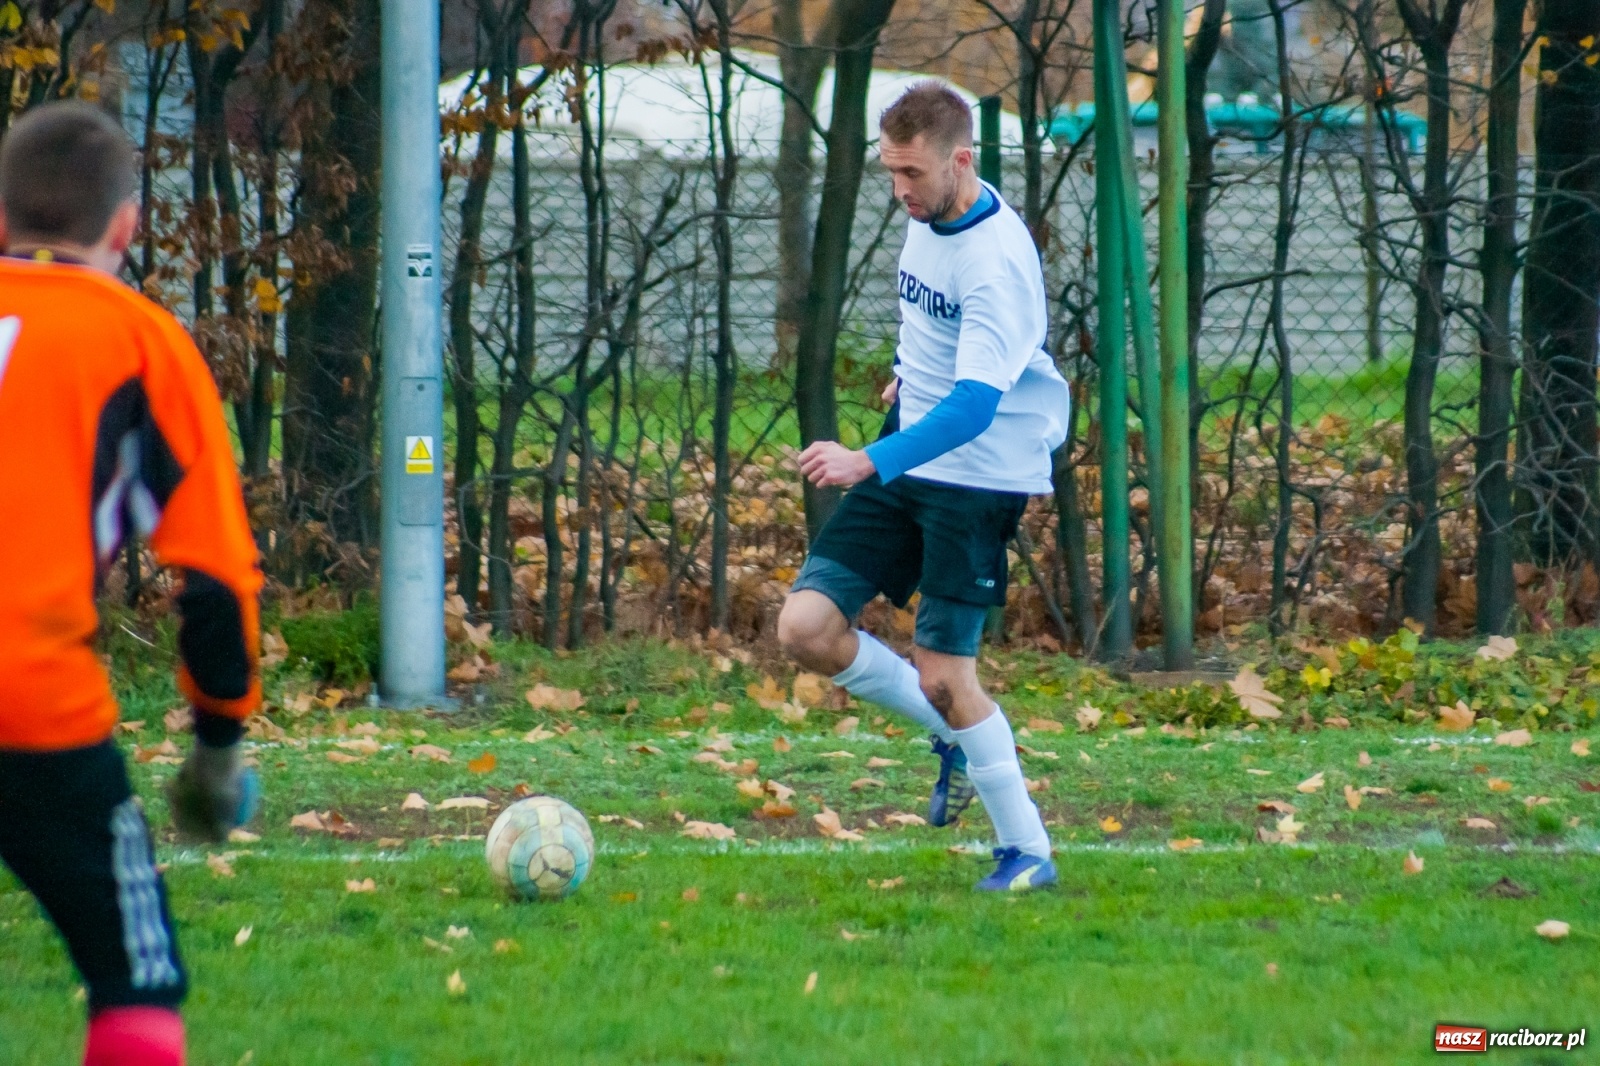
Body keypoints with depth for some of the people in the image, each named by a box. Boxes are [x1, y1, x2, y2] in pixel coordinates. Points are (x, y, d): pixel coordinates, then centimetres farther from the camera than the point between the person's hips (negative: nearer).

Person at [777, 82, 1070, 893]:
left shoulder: (996, 260, -24)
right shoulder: (927, 216, 3)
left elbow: (975, 403, -33)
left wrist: (871, 461, -43)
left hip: (980, 475, -8)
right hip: (909, 460, 8)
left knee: (942, 674, -9)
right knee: (806, 628, -4)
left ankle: (1027, 851, 7)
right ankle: (957, 740, 16)